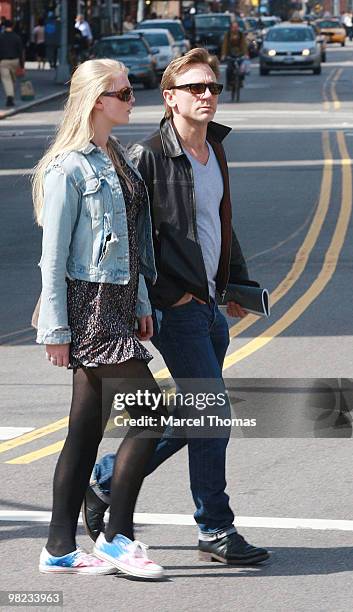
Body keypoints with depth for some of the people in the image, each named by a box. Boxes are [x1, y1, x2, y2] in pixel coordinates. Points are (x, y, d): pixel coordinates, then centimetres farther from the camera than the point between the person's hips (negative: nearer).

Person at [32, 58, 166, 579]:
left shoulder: (117, 159, 15)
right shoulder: (68, 168, -12)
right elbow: (53, 254, -12)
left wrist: (141, 303, 19)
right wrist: (55, 328, -13)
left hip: (117, 303, 9)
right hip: (89, 305, -9)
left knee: (87, 429, 9)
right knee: (147, 414, -11)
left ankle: (61, 549, 13)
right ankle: (117, 537, -2)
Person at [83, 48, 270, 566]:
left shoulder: (216, 151, 14)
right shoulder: (148, 156, -12)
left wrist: (238, 282, 16)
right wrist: (168, 294, -17)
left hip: (209, 305, 9)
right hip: (175, 308, -9)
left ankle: (106, 481, 27)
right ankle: (215, 530, 1)